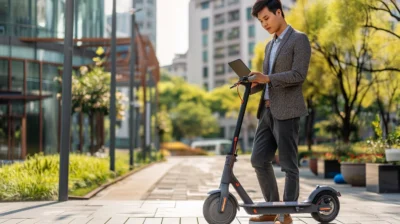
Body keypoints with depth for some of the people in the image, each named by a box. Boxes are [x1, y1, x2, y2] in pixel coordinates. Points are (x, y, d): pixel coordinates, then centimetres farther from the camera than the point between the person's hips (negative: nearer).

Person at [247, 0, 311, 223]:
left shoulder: (299, 39, -4)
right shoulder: (270, 45, 21)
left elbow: (299, 75, -14)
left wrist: (268, 78, -23)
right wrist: (251, 84, 2)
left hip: (286, 111, -8)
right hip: (268, 111, 8)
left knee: (288, 165, -3)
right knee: (259, 159, 7)